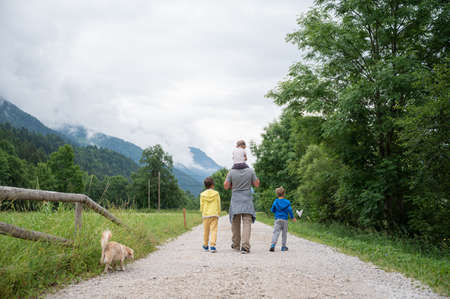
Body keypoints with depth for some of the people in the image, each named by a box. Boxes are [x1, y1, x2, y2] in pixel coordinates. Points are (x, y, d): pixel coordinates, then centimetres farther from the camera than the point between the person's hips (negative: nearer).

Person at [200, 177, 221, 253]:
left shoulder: (202, 194, 1)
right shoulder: (216, 193, 0)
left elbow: (202, 205, 2)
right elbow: (218, 205, 3)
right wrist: (218, 214, 13)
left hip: (206, 215, 2)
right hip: (214, 214, -1)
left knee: (206, 230, 13)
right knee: (214, 230, -4)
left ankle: (206, 246, 26)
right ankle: (212, 245, -16)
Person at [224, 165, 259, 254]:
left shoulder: (231, 172, -8)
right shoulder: (250, 171, -7)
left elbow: (226, 186, -4)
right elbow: (256, 185, 1)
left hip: (235, 202, 1)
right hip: (247, 201, -1)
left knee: (235, 223, 15)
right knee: (247, 223, -2)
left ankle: (236, 245, 26)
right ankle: (245, 246, -14)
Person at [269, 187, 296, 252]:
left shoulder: (275, 202, 3)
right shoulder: (287, 202, 1)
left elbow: (272, 210, 7)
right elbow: (290, 210, -2)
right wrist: (292, 218, 9)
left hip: (277, 219, 0)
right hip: (285, 219, 0)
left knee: (276, 232, -6)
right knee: (284, 233, 11)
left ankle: (273, 245, -24)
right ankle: (283, 246, 15)